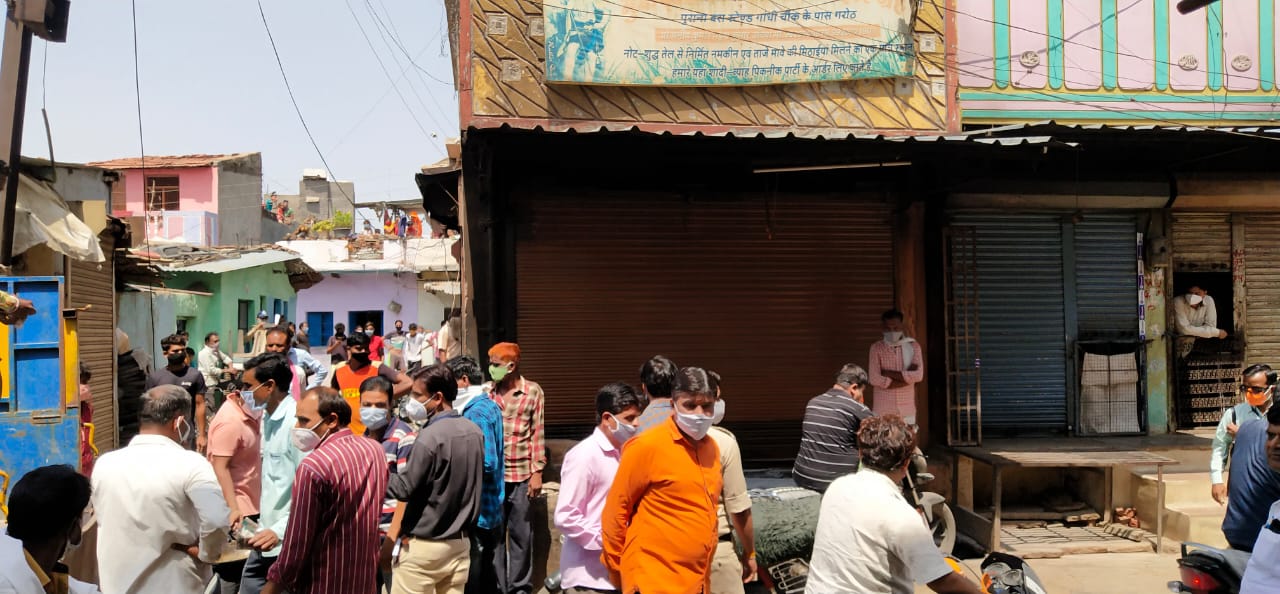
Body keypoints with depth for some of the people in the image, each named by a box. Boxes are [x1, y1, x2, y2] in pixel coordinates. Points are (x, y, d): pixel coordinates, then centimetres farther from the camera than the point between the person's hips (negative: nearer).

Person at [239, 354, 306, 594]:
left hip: (289, 541, -9)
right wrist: (264, 525, 17)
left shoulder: (297, 422, -19)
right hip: (266, 535, 9)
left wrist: (280, 530, -26)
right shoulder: (268, 417, 10)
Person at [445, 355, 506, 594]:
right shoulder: (491, 406, 11)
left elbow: (486, 465, -25)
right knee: (485, 573, 18)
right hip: (491, 510, 10)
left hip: (476, 512, -10)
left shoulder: (476, 414, -19)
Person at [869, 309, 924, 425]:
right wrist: (907, 378, -8)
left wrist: (888, 373, -11)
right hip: (882, 410, -2)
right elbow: (875, 379, -12)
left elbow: (918, 375, -9)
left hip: (907, 410, 2)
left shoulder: (913, 346, 4)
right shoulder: (876, 348, 0)